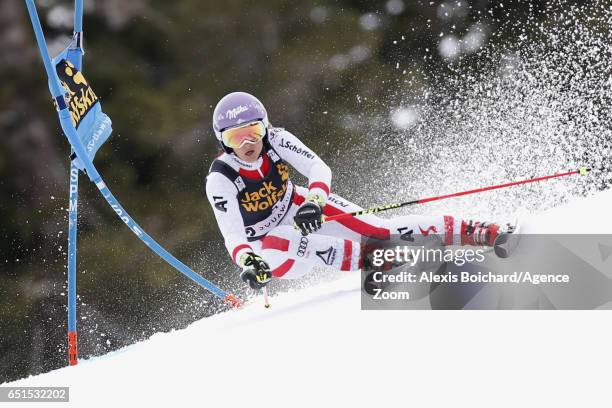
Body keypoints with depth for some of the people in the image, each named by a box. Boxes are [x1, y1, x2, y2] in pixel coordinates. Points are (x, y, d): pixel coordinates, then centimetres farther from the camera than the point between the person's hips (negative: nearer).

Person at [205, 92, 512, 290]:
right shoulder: (220, 180, -26)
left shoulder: (274, 140, -19)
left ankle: (469, 231, -12)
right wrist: (247, 261, -51)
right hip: (266, 241, -2)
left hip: (301, 210, 2)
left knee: (376, 229, -16)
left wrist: (313, 200, -47)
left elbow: (318, 168, -25)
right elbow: (232, 236, -29)